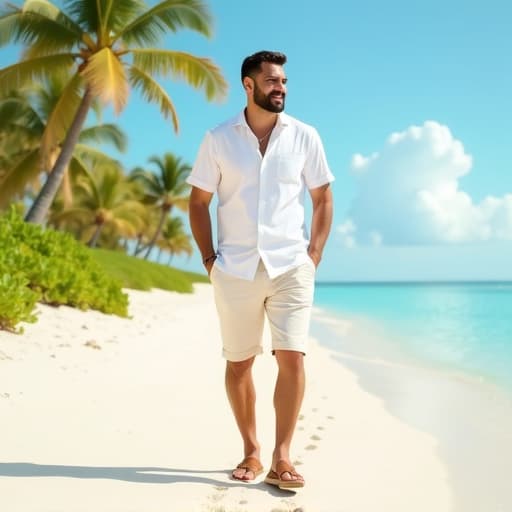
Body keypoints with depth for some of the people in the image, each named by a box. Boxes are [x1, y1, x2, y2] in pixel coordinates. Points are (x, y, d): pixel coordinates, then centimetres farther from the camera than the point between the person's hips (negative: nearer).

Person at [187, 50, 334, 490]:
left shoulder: (304, 136, 4)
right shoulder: (219, 139, 3)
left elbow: (323, 199, 9)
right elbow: (199, 202, 7)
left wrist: (314, 257, 1)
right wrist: (209, 260, 0)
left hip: (290, 267, 0)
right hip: (235, 269, 1)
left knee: (292, 357, -9)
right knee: (238, 363, 8)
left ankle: (282, 457, 2)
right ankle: (251, 452, 23)